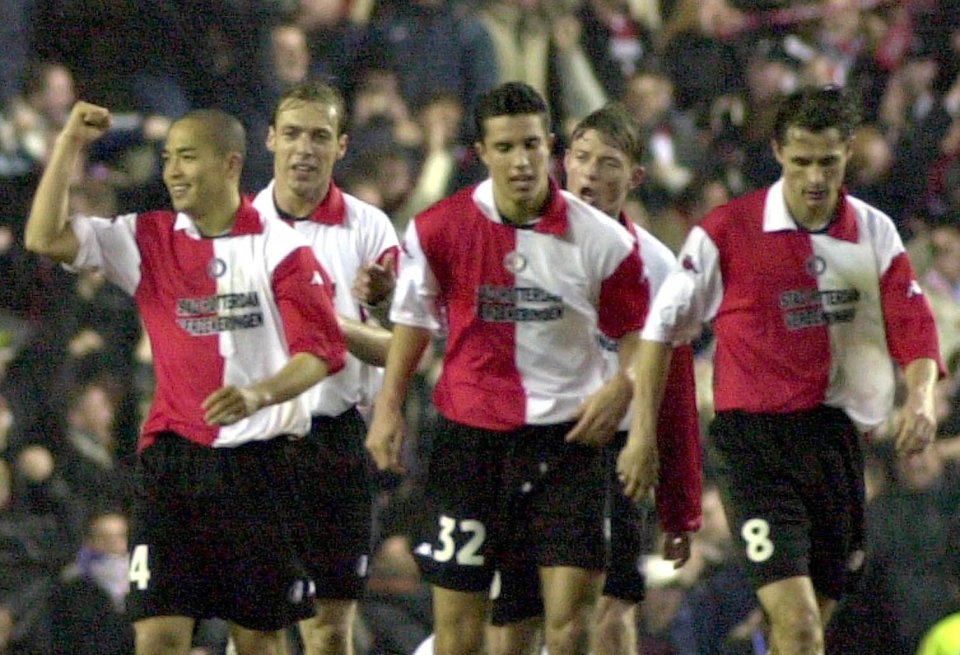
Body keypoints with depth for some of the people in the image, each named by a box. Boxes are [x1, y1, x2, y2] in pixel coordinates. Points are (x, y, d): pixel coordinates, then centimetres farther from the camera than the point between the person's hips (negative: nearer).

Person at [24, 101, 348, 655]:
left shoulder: (280, 247, -2)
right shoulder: (150, 240, 7)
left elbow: (320, 350, -9)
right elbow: (46, 238, 0)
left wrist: (259, 394, -26)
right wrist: (69, 145, -2)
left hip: (262, 463, -2)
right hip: (173, 458, 2)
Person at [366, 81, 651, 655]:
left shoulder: (600, 239, -5)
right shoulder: (438, 229, -3)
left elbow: (637, 329, 8)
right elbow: (413, 320, 11)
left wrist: (622, 388, -9)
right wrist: (388, 407, 5)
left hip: (566, 437, -1)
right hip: (469, 436, 1)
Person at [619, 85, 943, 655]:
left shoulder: (876, 234, 5)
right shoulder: (726, 232, -6)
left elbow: (914, 330, 5)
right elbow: (663, 326, 2)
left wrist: (922, 396, -16)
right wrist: (644, 431, 1)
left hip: (837, 436, 5)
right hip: (755, 435, -5)